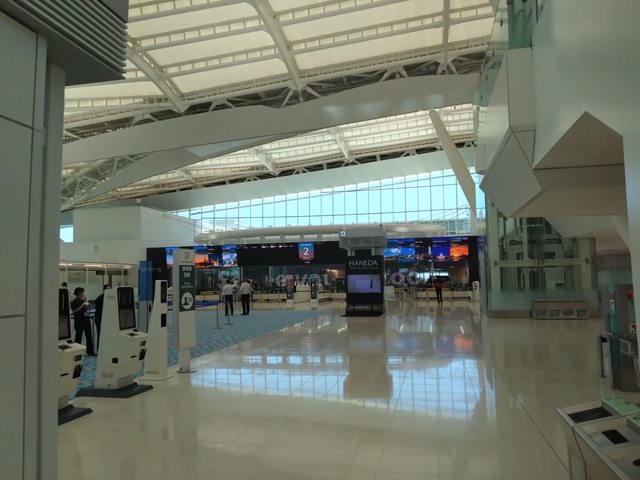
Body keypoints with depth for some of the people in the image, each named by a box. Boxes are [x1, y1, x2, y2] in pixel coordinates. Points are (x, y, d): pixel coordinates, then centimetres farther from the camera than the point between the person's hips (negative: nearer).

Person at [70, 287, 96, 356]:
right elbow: (73, 311, -16)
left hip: (86, 319, 6)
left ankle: (90, 351, 12)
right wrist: (81, 306, -20)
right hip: (78, 320, -6)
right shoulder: (74, 302, -8)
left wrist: (86, 302, 4)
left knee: (89, 336, 6)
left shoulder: (83, 300, 11)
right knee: (78, 336, 3)